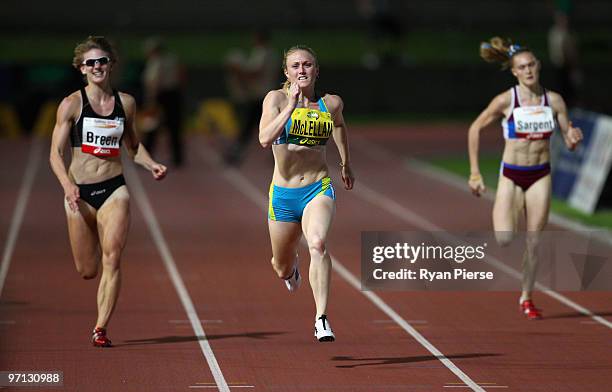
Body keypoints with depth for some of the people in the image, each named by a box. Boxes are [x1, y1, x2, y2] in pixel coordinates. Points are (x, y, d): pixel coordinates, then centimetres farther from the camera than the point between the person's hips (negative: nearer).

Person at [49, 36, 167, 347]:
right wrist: (67, 185, -21)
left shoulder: (125, 102, 7)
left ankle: (100, 329, -9)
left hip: (114, 189, 1)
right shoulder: (71, 104, -3)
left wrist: (152, 165, 3)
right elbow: (55, 152, -4)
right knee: (87, 271, 7)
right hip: (80, 191, -1)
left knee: (111, 259, -16)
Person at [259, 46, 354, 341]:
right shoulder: (276, 98, -7)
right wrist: (291, 104, -26)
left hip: (319, 190, 0)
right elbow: (265, 139, -23)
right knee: (282, 269, 16)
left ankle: (321, 319, -34)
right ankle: (292, 269, 56)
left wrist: (346, 165, 35)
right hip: (283, 194, 0)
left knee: (318, 245, -31)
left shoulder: (331, 103, 1)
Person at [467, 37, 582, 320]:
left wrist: (574, 139, -21)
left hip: (540, 176, 2)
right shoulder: (505, 101, -9)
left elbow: (569, 142, 5)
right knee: (505, 240, -16)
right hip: (511, 175, -2)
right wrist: (474, 172, -2)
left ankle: (526, 298, 15)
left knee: (534, 241, 2)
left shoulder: (554, 101, -1)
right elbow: (475, 129, 0)